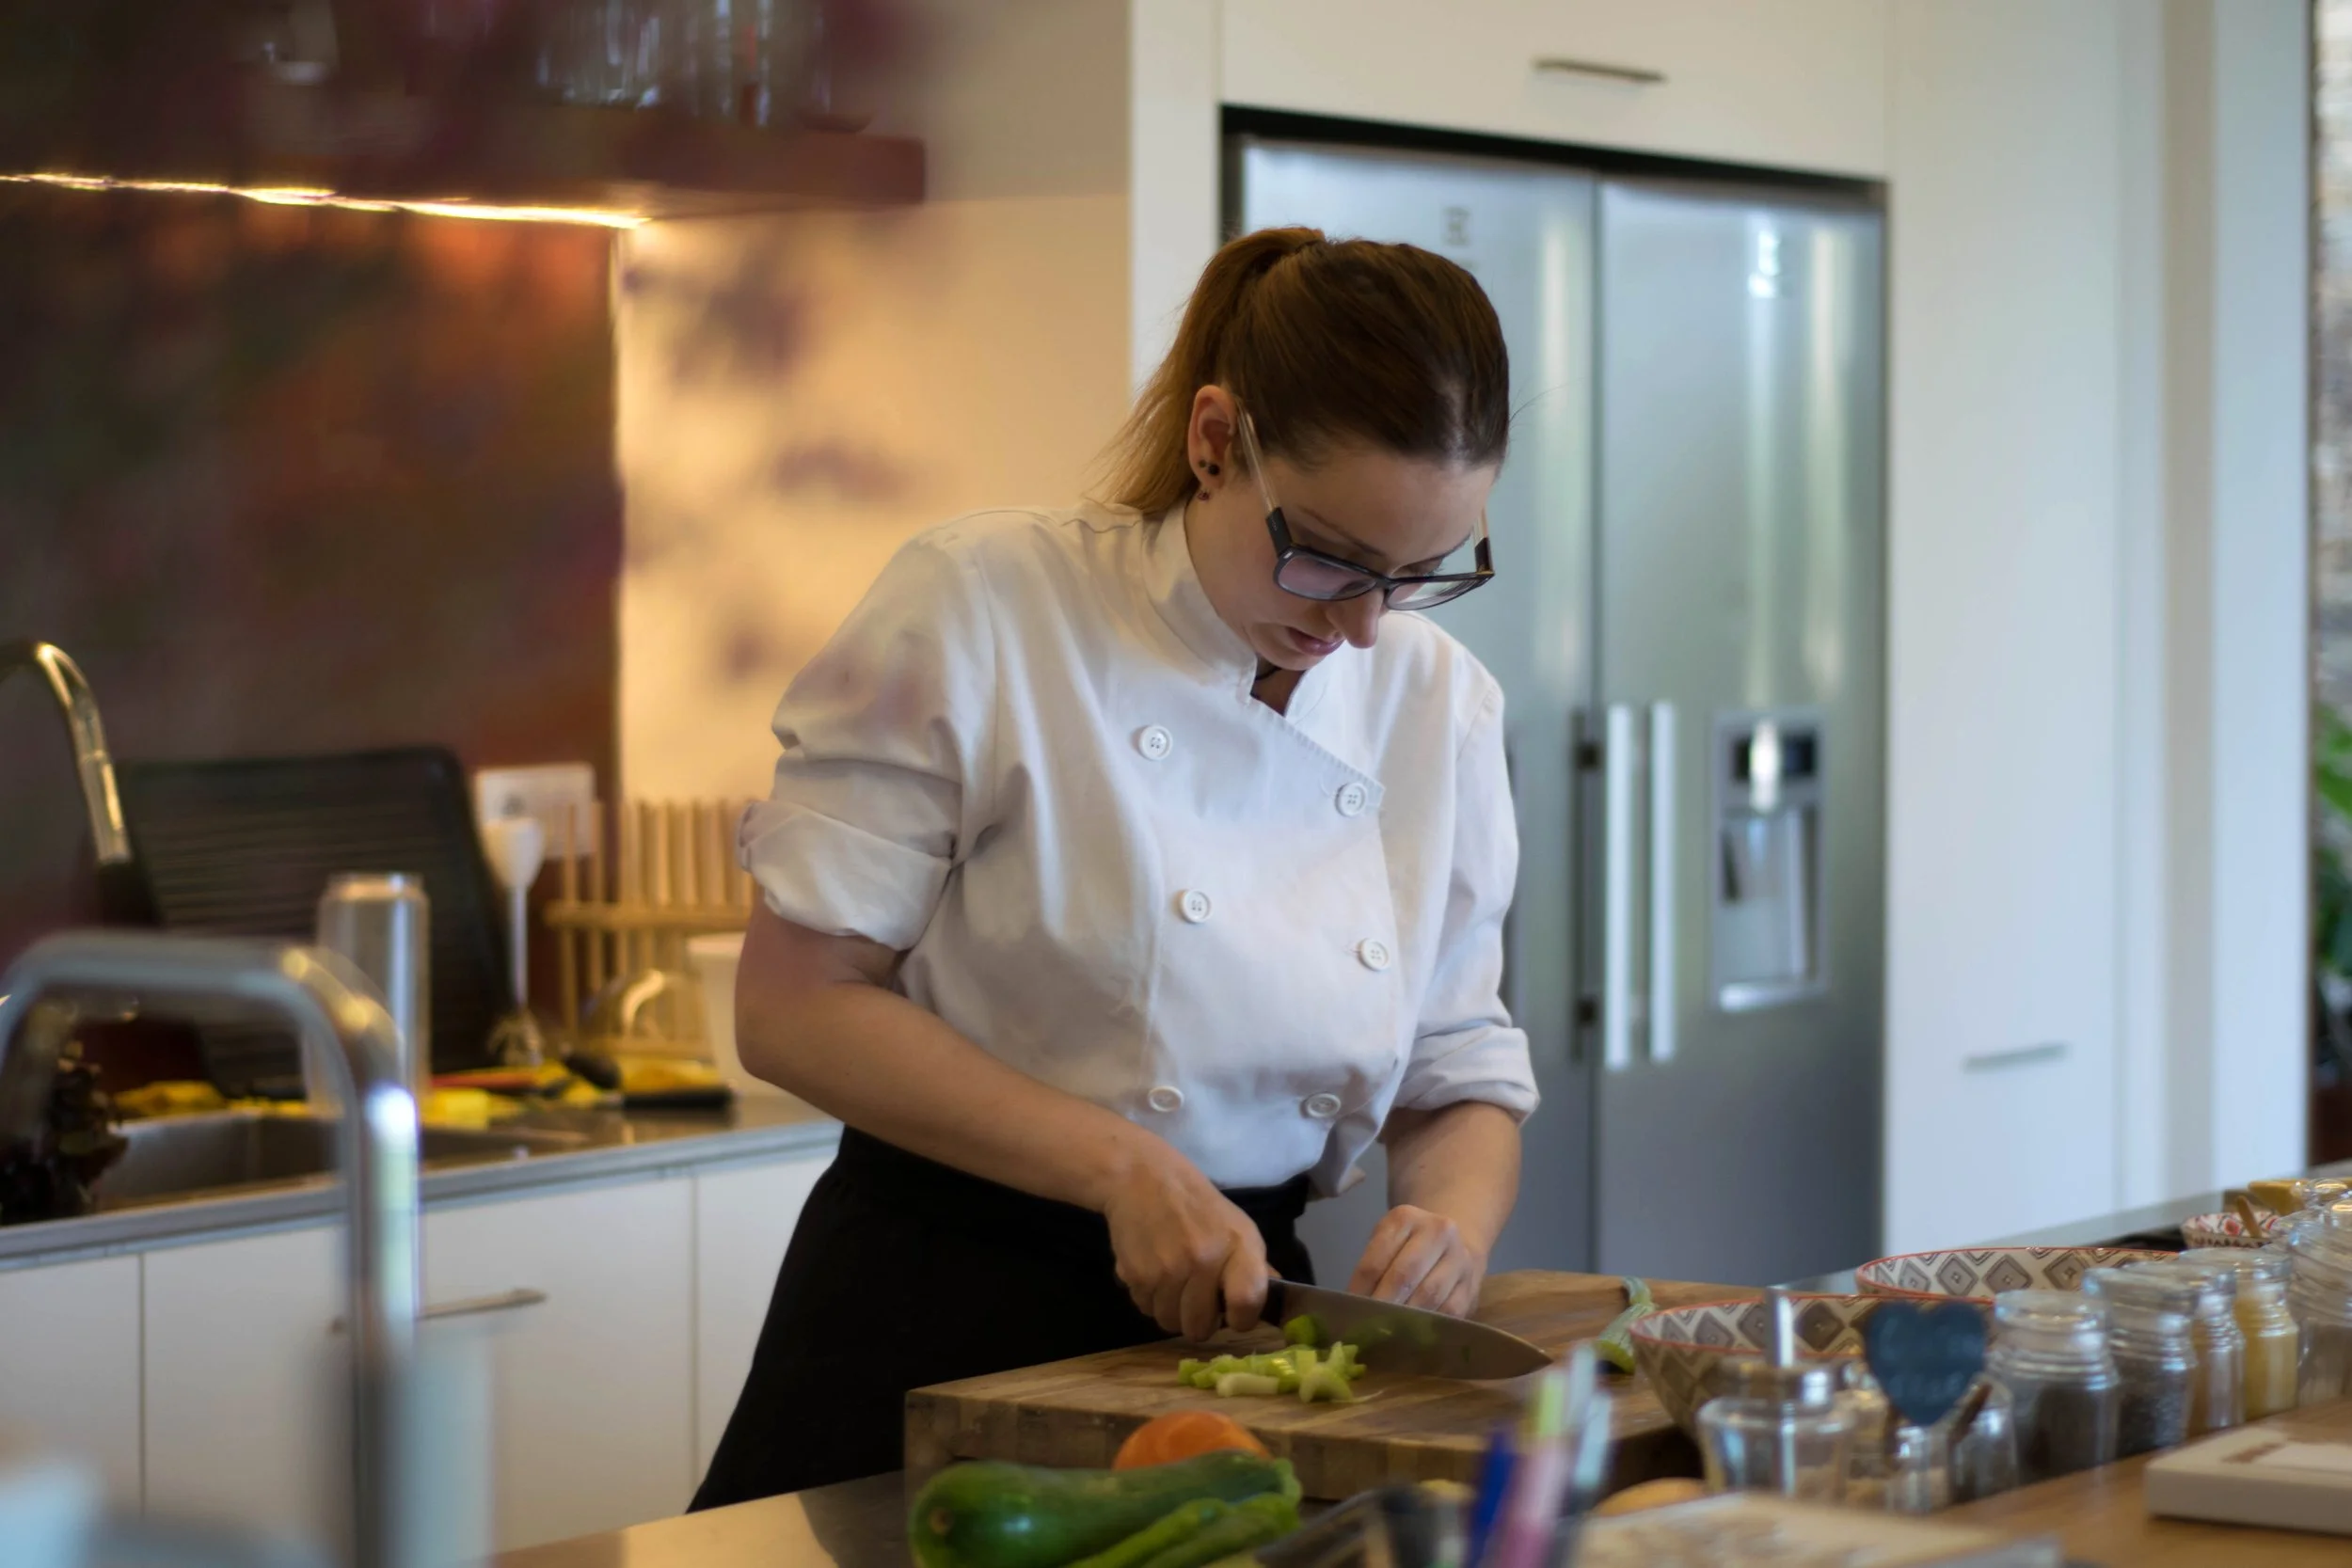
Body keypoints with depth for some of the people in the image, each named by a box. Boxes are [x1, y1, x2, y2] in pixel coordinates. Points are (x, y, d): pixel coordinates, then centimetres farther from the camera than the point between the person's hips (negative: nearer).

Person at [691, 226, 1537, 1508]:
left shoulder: (1438, 705, 5)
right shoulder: (985, 609, -9)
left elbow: (1461, 1079, 11)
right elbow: (793, 1006, -12)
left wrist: (1453, 1227, -12)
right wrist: (1123, 1168, -19)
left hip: (1239, 1325, 6)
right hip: (940, 1339, -6)